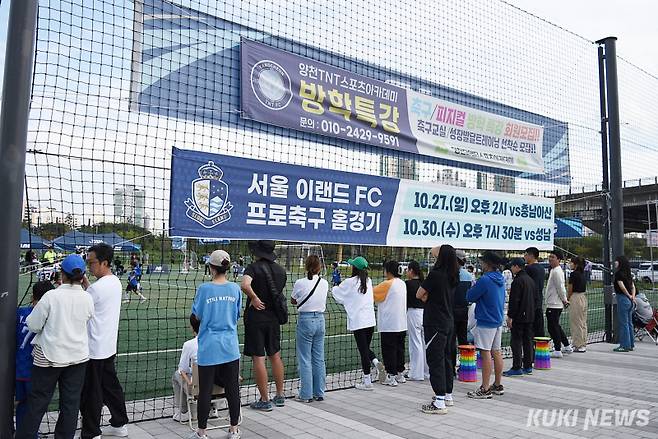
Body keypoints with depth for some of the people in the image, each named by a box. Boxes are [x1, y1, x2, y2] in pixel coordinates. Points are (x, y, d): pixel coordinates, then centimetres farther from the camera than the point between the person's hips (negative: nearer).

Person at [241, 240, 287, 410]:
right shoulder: (281, 270, 5)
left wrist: (254, 298, -19)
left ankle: (264, 400, 7)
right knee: (275, 356, 16)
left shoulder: (254, 267, -14)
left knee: (258, 358, 1)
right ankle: (280, 396, 26)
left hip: (256, 318, -6)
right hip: (274, 318, 6)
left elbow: (245, 285, -33)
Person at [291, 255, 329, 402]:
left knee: (305, 359, 5)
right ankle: (319, 393, 20)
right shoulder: (324, 283, -2)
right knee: (319, 359, 12)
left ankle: (306, 394, 9)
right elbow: (323, 301, 7)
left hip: (305, 320, -4)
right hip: (320, 320, 4)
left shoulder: (300, 283, -10)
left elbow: (293, 301, 5)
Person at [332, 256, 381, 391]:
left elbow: (337, 294, 6)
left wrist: (334, 287, 30)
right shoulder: (368, 281, 7)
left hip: (358, 322, -5)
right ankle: (376, 362, -5)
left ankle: (367, 382, 7)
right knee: (366, 348, 20)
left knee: (363, 350, 1)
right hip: (370, 320, 5)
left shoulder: (349, 282, -9)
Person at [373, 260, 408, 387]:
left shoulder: (387, 284, -15)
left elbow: (372, 294, -6)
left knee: (389, 351, 0)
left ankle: (391, 377, 4)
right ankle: (400, 375, 24)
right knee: (399, 349, 15)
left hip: (389, 326, -8)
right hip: (401, 324, 8)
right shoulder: (402, 284, 8)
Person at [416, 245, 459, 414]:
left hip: (435, 324, -9)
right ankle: (448, 396, 28)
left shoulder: (435, 274, -17)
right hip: (448, 322, 9)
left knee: (435, 361, -5)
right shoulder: (453, 276, 5)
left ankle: (440, 402, -4)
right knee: (445, 359, 17)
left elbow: (419, 295, -8)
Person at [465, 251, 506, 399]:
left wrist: (473, 289, 6)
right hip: (498, 321, 9)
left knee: (486, 353, -5)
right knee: (496, 352, 14)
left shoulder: (485, 280, -19)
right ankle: (498, 385, 23)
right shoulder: (501, 279, 9)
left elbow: (470, 297, -13)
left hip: (485, 322, -9)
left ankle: (485, 389, -1)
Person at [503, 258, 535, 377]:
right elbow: (533, 298, 19)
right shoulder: (530, 280, 12)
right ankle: (528, 366, 17)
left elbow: (514, 300, -19)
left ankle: (517, 368, -3)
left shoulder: (518, 281, -16)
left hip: (519, 317, -9)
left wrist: (510, 316, -15)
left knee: (516, 342, -4)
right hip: (530, 316, 9)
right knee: (528, 341, 12)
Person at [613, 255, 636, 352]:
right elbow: (633, 287, 12)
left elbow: (622, 287, -20)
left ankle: (625, 345, 1)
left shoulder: (618, 273, -13)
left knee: (623, 323, -3)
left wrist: (628, 295, -6)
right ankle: (631, 344, 20)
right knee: (629, 323, 14)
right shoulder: (628, 274, 13)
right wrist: (633, 297, 1)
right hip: (629, 301, 9)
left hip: (623, 299, -9)